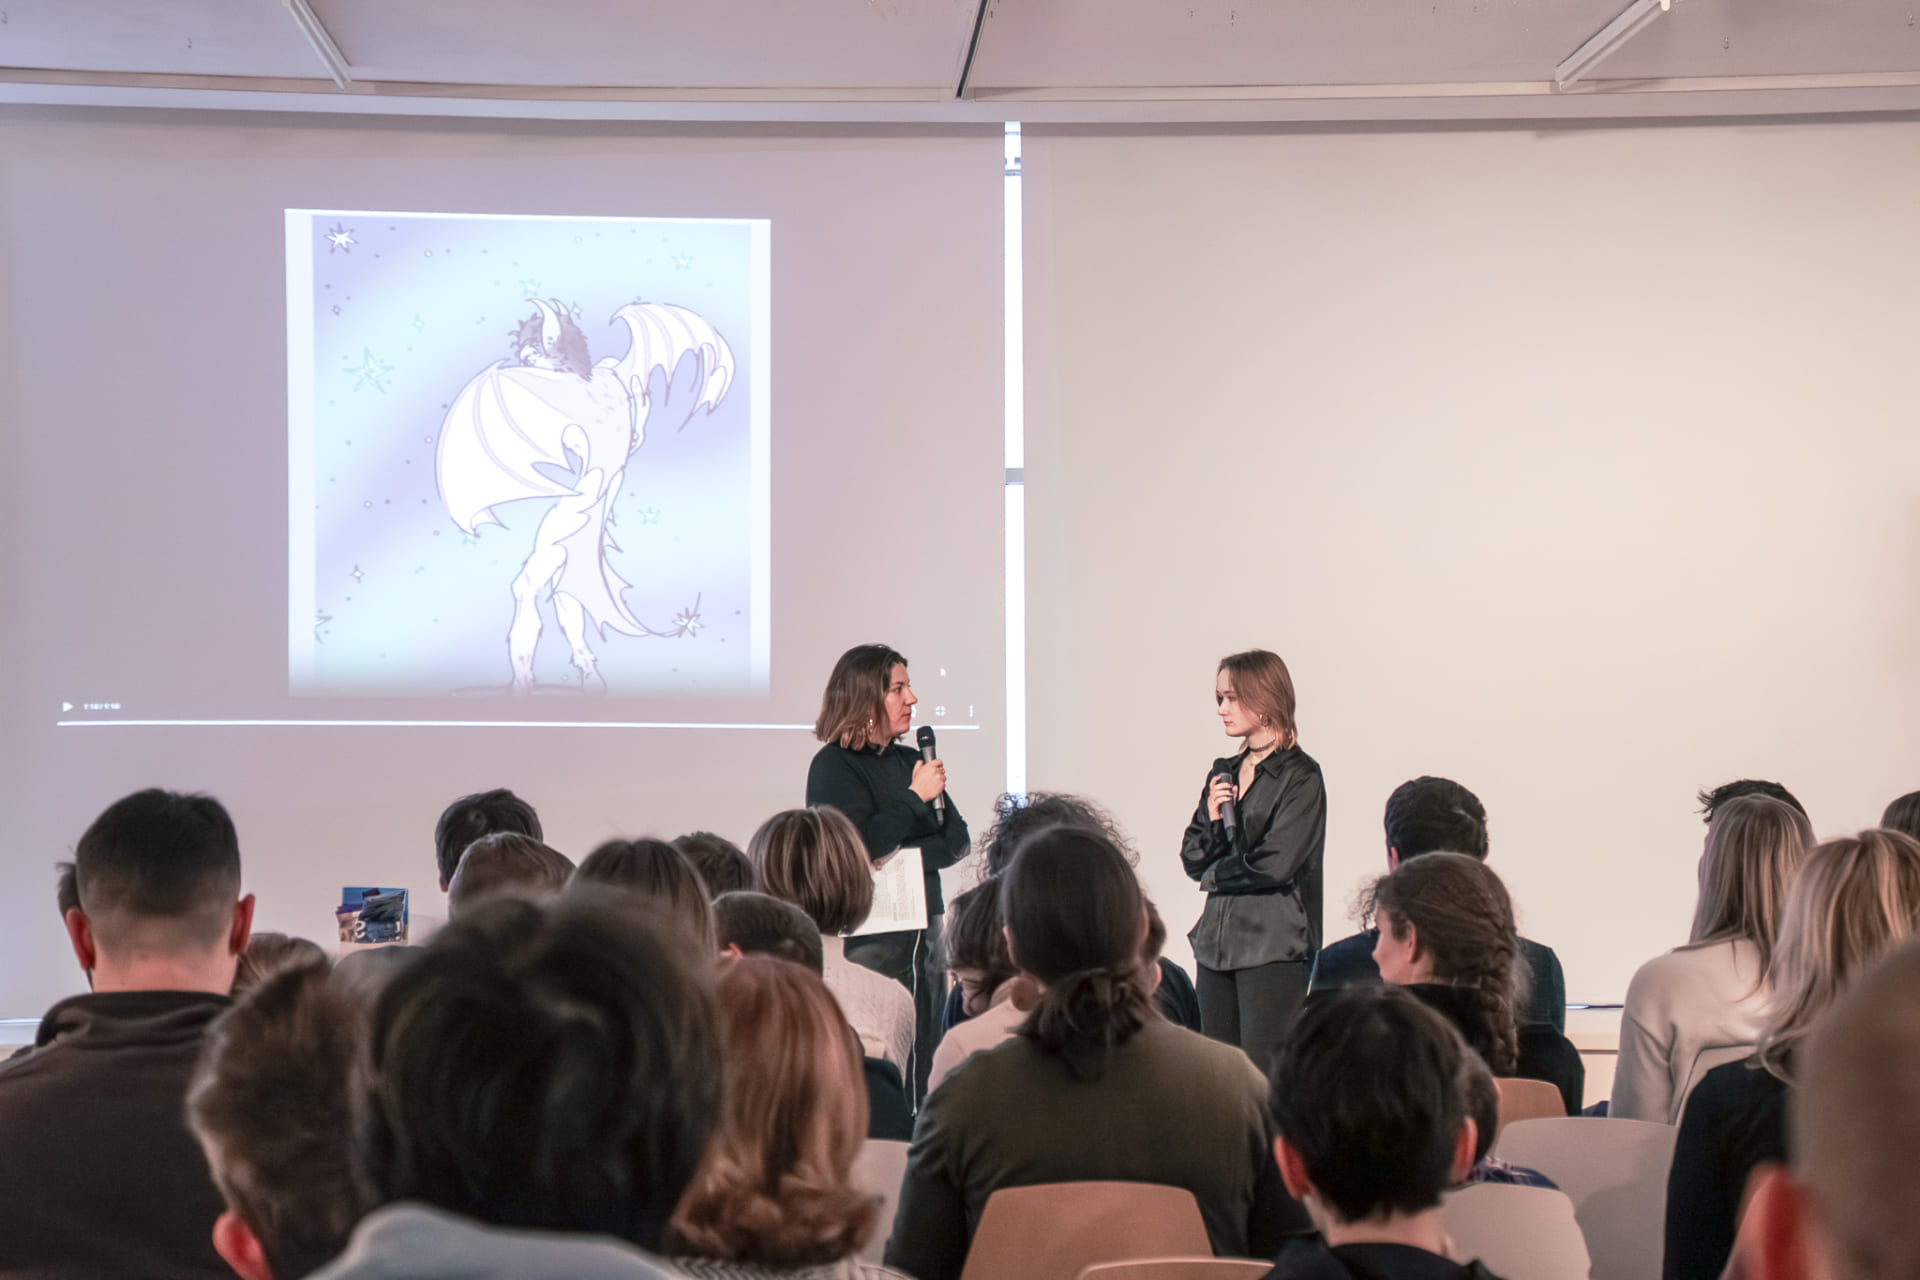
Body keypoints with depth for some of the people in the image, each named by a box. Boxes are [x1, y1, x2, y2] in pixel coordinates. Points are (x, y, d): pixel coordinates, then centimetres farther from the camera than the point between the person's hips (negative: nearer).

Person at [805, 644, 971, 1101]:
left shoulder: (911, 762, 14)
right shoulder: (833, 766, -4)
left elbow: (957, 839, 10)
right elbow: (857, 846, -18)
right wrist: (916, 797, -10)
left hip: (923, 929, 6)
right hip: (866, 935, -6)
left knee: (925, 1067, 5)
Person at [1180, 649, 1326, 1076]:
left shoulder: (1300, 777, -6)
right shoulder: (1223, 772, 15)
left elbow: (1276, 865, -14)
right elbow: (1192, 859, 13)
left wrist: (1216, 875, 1)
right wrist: (1212, 817, -6)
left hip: (1273, 945, -7)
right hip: (1217, 940, 7)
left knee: (1263, 1073, -10)